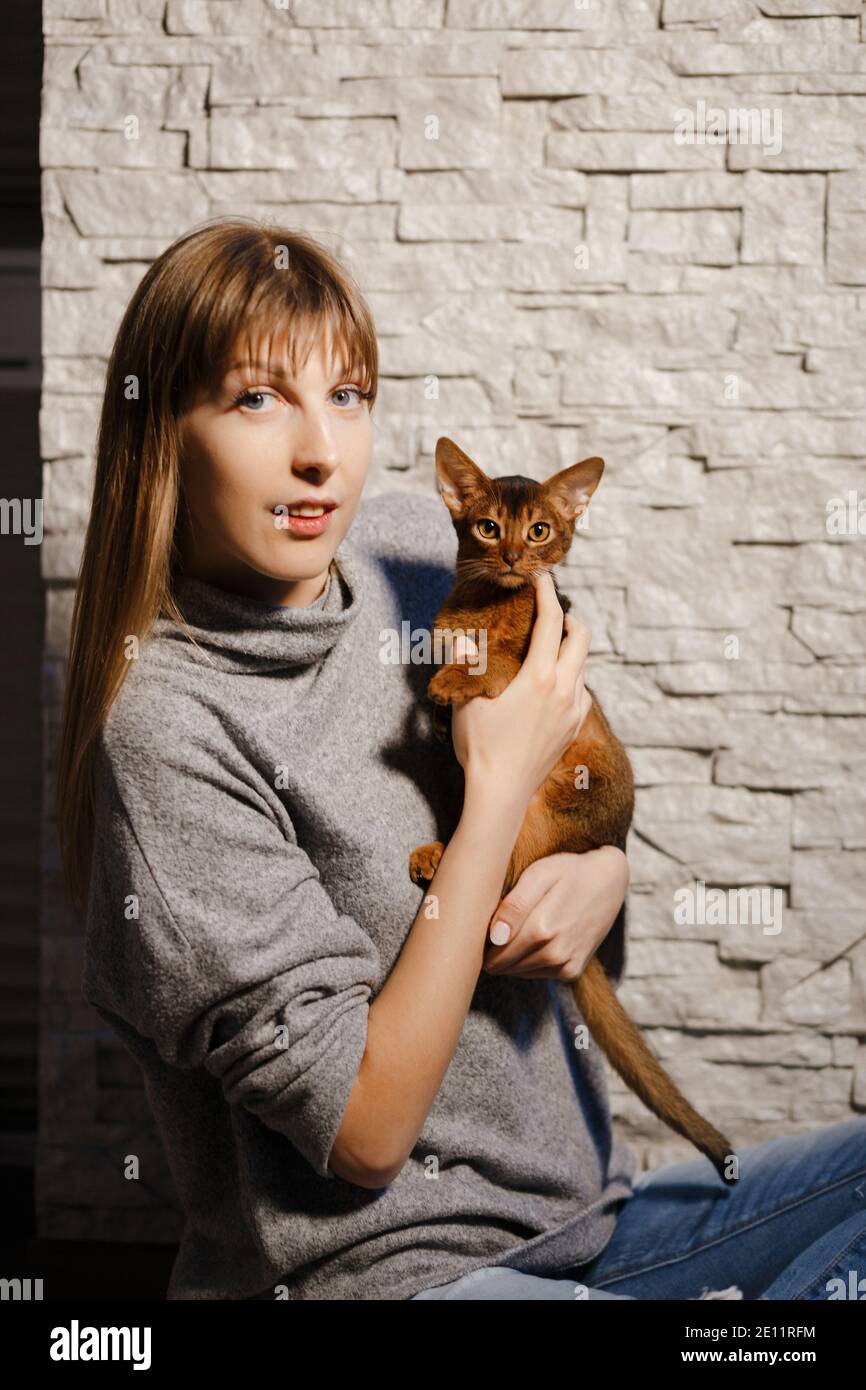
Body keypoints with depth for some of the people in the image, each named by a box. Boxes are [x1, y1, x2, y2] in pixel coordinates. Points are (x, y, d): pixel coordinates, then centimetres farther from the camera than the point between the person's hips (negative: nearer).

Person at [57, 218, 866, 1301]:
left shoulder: (418, 543, 1)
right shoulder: (169, 731, -19)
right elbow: (366, 1129, -17)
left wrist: (606, 870, -7)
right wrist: (501, 786, -17)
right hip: (369, 1261, -7)